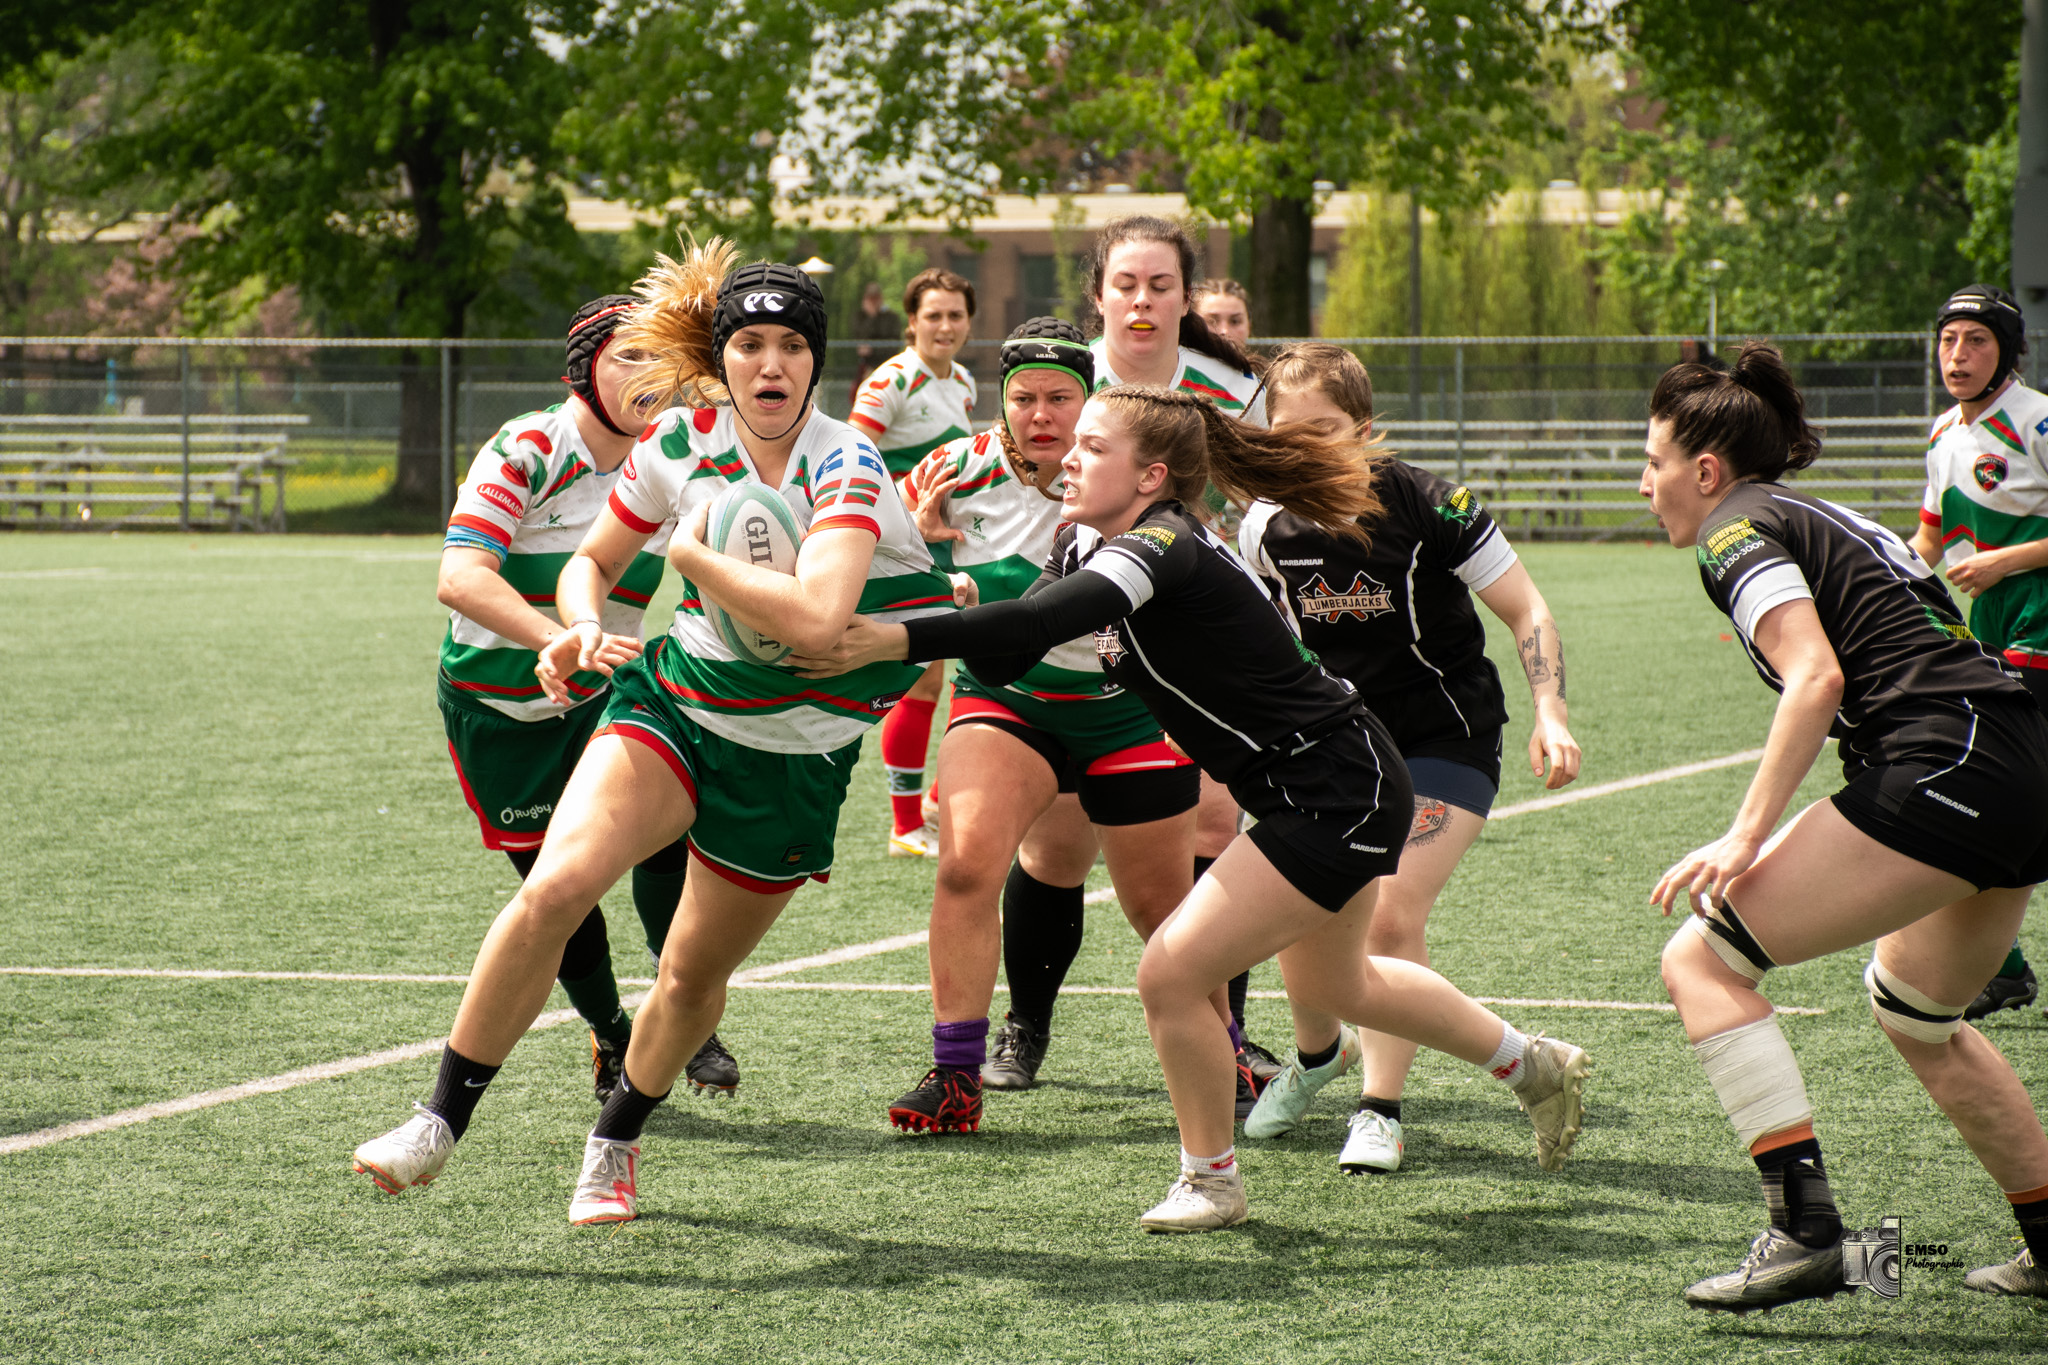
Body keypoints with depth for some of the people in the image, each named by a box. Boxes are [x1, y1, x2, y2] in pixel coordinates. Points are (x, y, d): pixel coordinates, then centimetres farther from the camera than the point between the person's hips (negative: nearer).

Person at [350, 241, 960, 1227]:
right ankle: (441, 1122, -13)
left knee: (694, 977, 8)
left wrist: (694, 553, -22)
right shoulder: (678, 442, -5)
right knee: (553, 888, -22)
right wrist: (582, 626, -11)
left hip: (793, 759, -2)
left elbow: (815, 616, -36)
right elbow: (591, 561, 12)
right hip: (672, 702, 2)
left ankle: (615, 1144, 37)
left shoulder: (844, 464, -19)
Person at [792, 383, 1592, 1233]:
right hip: (1334, 791, 10)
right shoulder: (1086, 544, 3)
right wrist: (962, 606, -21)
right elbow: (1007, 657, -2)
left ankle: (1210, 1179, 11)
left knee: (1169, 976, -11)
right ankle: (1536, 1066, 48)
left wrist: (900, 640, -48)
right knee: (1333, 987, 29)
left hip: (1338, 796, -10)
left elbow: (1042, 621, -42)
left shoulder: (1164, 548, -25)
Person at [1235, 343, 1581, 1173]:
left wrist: (1550, 717, -22)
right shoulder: (1266, 526, -8)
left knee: (1391, 916, -16)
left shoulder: (1426, 506, -21)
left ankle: (1381, 1108, -1)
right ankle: (1319, 1052, 29)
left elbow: (1525, 611, -13)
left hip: (1443, 740, -4)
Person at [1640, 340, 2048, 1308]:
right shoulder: (1825, 521, 25)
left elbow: (1815, 679, -16)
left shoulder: (1736, 531, -1)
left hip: (1943, 768, -10)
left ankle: (1804, 1229, -20)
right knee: (1914, 1015, 32)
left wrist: (1747, 836, -19)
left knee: (1701, 963, -8)